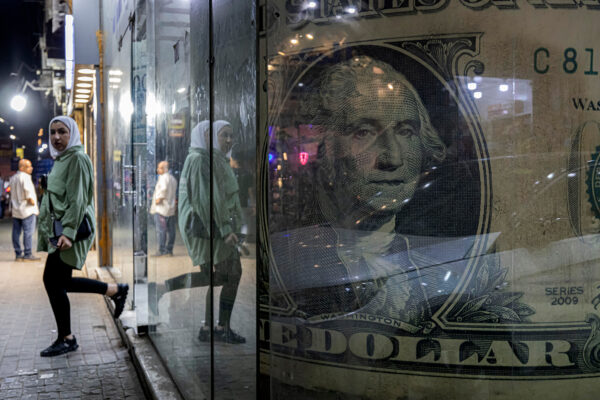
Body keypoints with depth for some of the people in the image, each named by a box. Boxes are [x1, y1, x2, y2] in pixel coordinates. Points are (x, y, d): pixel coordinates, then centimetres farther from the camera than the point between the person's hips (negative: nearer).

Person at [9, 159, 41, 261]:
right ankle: (27, 254, -6)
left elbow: (12, 193, 17)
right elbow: (27, 189, -24)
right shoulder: (25, 177, -12)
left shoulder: (13, 178, 15)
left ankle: (18, 254, 10)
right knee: (28, 232, -6)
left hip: (15, 210, 9)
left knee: (16, 232, 7)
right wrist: (31, 200, -13)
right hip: (27, 209, -9)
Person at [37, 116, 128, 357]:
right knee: (60, 281, 9)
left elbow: (77, 199, -18)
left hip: (71, 228, -9)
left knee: (53, 280, -7)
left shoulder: (77, 158, -10)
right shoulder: (60, 159, 18)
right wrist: (50, 230, 21)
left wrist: (68, 232, -24)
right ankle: (116, 290, 19)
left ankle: (66, 339, 4)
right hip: (58, 228, 9)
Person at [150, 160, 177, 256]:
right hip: (171, 209, 9)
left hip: (161, 208, -9)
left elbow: (164, 188, -27)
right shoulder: (173, 178, 17)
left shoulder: (163, 177, -11)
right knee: (170, 230, 8)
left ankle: (161, 250, -8)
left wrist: (159, 198, -16)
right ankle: (169, 250, 12)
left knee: (161, 230, -7)